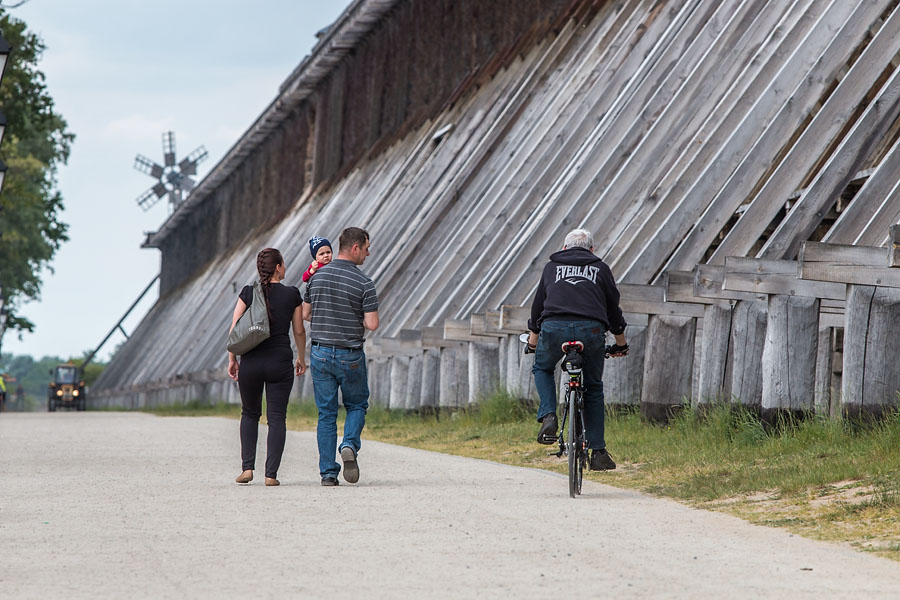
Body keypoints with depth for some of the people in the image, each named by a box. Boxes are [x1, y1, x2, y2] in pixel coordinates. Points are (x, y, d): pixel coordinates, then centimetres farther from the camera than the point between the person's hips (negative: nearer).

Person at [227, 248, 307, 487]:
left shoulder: (248, 293, -1)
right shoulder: (292, 295, -2)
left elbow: (235, 330, -2)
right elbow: (299, 331, 5)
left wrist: (232, 359, 8)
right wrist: (301, 358, 20)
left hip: (251, 361, 1)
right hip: (280, 360, -1)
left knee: (250, 414, 19)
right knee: (277, 418, 4)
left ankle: (247, 467, 7)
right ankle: (271, 474, -4)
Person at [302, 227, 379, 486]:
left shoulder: (318, 276, 2)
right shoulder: (363, 283, -12)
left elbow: (305, 313, 10)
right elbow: (372, 324, -15)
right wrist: (356, 319, 6)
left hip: (320, 354, 3)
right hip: (350, 356, -3)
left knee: (326, 413, 8)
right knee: (357, 405, 17)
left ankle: (328, 472, 3)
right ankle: (350, 445, -10)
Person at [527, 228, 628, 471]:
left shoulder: (552, 267, 24)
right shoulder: (600, 268, 23)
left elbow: (538, 303, 32)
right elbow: (613, 307, 26)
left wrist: (534, 335, 49)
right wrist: (621, 343, 40)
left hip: (554, 328, 0)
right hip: (591, 330, 0)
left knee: (542, 369, 29)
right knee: (593, 388, 16)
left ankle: (548, 416, 3)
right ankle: (598, 452, 11)